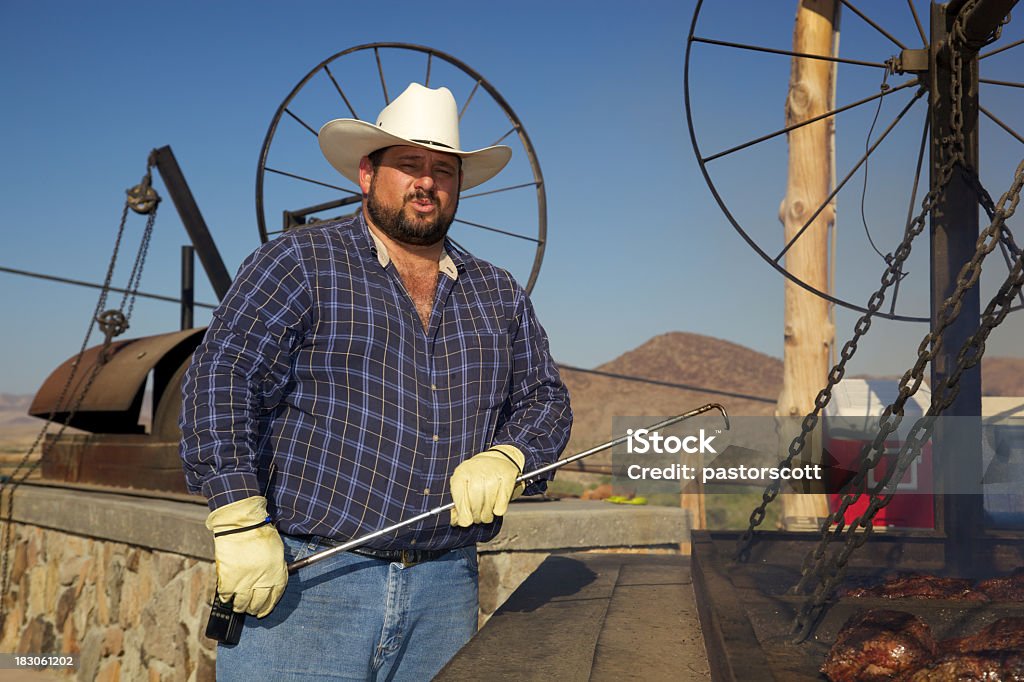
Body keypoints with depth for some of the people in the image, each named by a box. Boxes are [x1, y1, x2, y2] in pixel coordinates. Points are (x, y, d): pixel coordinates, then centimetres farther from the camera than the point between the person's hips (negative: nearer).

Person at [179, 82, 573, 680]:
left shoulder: (501, 296, 15)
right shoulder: (299, 264, -1)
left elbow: (545, 400, 18)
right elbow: (221, 382, -9)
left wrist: (503, 458, -5)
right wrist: (242, 524, -18)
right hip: (301, 581, -4)